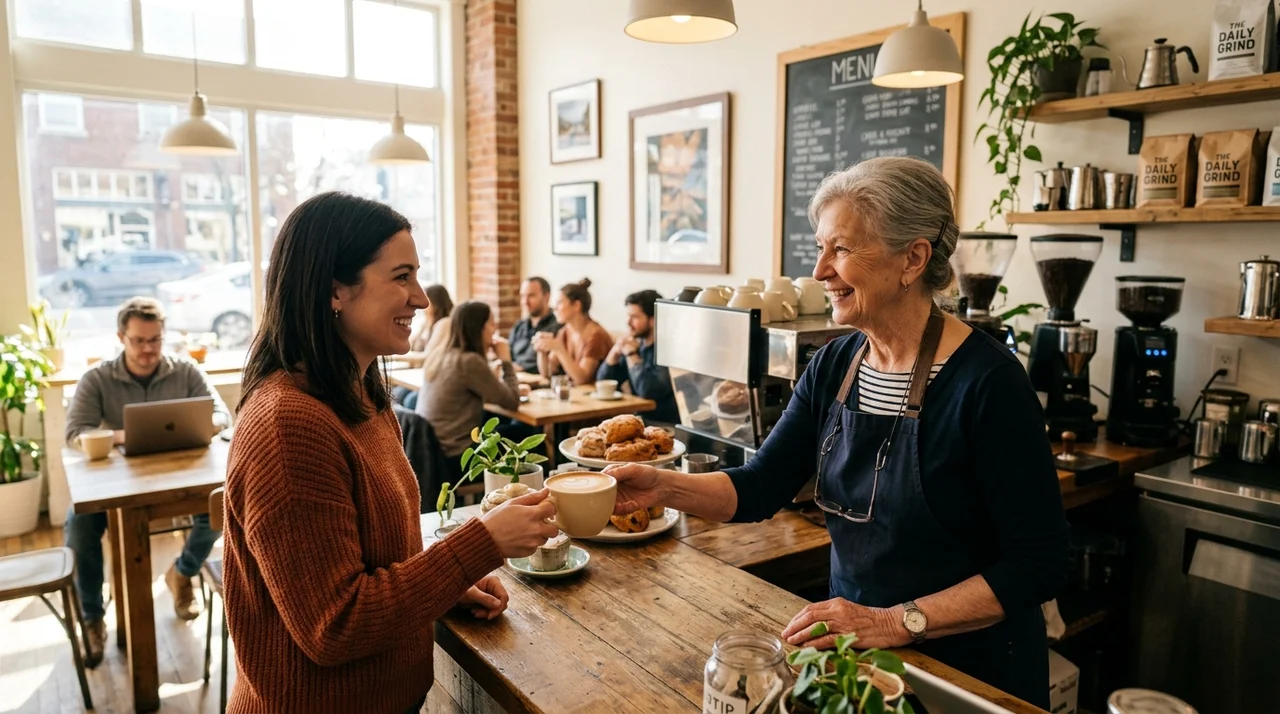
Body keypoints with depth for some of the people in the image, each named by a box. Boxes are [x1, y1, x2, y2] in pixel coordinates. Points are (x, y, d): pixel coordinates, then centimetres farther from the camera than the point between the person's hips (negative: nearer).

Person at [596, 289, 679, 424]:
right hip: (641, 419, 6)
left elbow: (648, 391, -24)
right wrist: (615, 351, -9)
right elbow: (602, 382, 7)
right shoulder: (636, 342, 5)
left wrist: (631, 354, -15)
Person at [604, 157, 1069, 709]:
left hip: (972, 667, -6)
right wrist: (664, 486, -20)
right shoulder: (834, 365, -3)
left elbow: (1039, 564, -20)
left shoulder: (986, 381, -22)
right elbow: (759, 488, -4)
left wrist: (898, 621, -26)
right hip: (855, 650, 6)